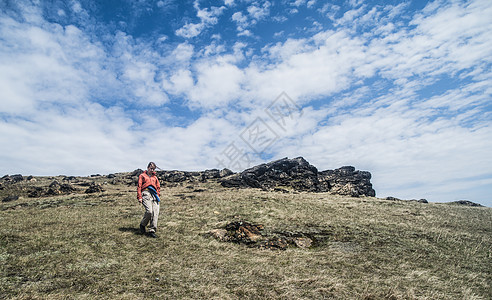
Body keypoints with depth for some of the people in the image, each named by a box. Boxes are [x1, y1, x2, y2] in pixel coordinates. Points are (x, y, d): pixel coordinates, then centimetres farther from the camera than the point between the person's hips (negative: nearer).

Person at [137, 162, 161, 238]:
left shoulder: (155, 177, 30)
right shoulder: (142, 176, 18)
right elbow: (139, 187, 9)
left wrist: (158, 195, 11)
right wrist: (139, 197, -3)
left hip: (154, 195, 4)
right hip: (146, 194, -4)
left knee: (155, 212, -11)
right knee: (149, 211, -22)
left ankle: (152, 231, -9)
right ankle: (143, 224, 4)